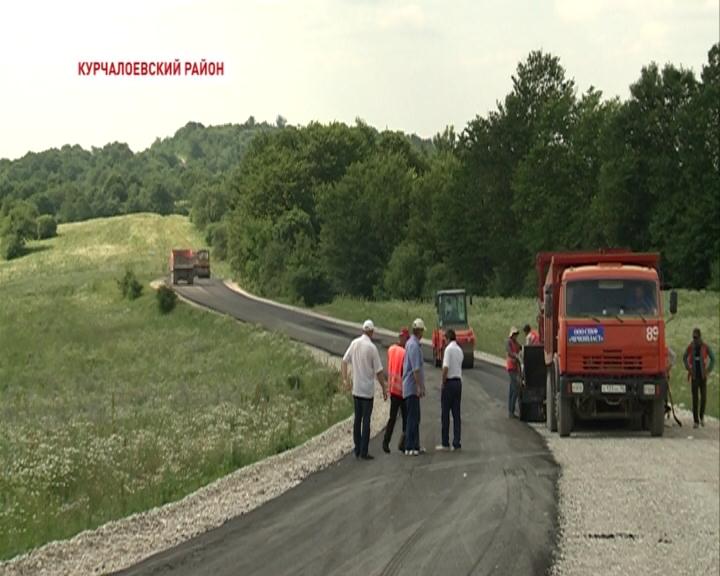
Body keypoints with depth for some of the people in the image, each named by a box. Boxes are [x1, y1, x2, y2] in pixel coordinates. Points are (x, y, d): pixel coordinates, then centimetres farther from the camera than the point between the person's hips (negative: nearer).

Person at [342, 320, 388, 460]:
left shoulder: (354, 343, 1)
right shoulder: (372, 348, -15)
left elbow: (344, 361, 5)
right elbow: (379, 371, -13)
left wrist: (344, 379, 12)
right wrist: (384, 389, -4)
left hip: (356, 389, 5)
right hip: (368, 390, -5)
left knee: (357, 419, 13)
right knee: (366, 420, -1)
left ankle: (357, 450, 17)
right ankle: (363, 452, -2)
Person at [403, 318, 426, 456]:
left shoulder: (411, 343, 14)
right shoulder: (414, 345, -17)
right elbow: (415, 368, -22)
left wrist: (421, 385, 25)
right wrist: (420, 387, -23)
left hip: (413, 387, 10)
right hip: (412, 387, -10)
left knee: (415, 417, 13)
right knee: (412, 417, -8)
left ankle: (415, 445, 18)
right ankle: (409, 448, -8)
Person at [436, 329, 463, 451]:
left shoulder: (449, 349, -12)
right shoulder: (460, 350, 12)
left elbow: (446, 368, -18)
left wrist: (443, 383, -10)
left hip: (449, 382, -7)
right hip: (458, 382, 7)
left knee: (445, 413, -1)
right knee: (456, 413, 7)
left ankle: (445, 443, 0)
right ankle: (456, 443, 6)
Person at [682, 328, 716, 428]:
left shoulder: (705, 347, -6)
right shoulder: (690, 347, -2)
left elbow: (713, 359, 3)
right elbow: (684, 358, 16)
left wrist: (708, 370, -3)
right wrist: (688, 368, 5)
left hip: (703, 377, -1)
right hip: (694, 377, 1)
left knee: (703, 397, -3)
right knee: (695, 398, -1)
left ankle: (702, 416, 24)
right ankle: (695, 421, 4)